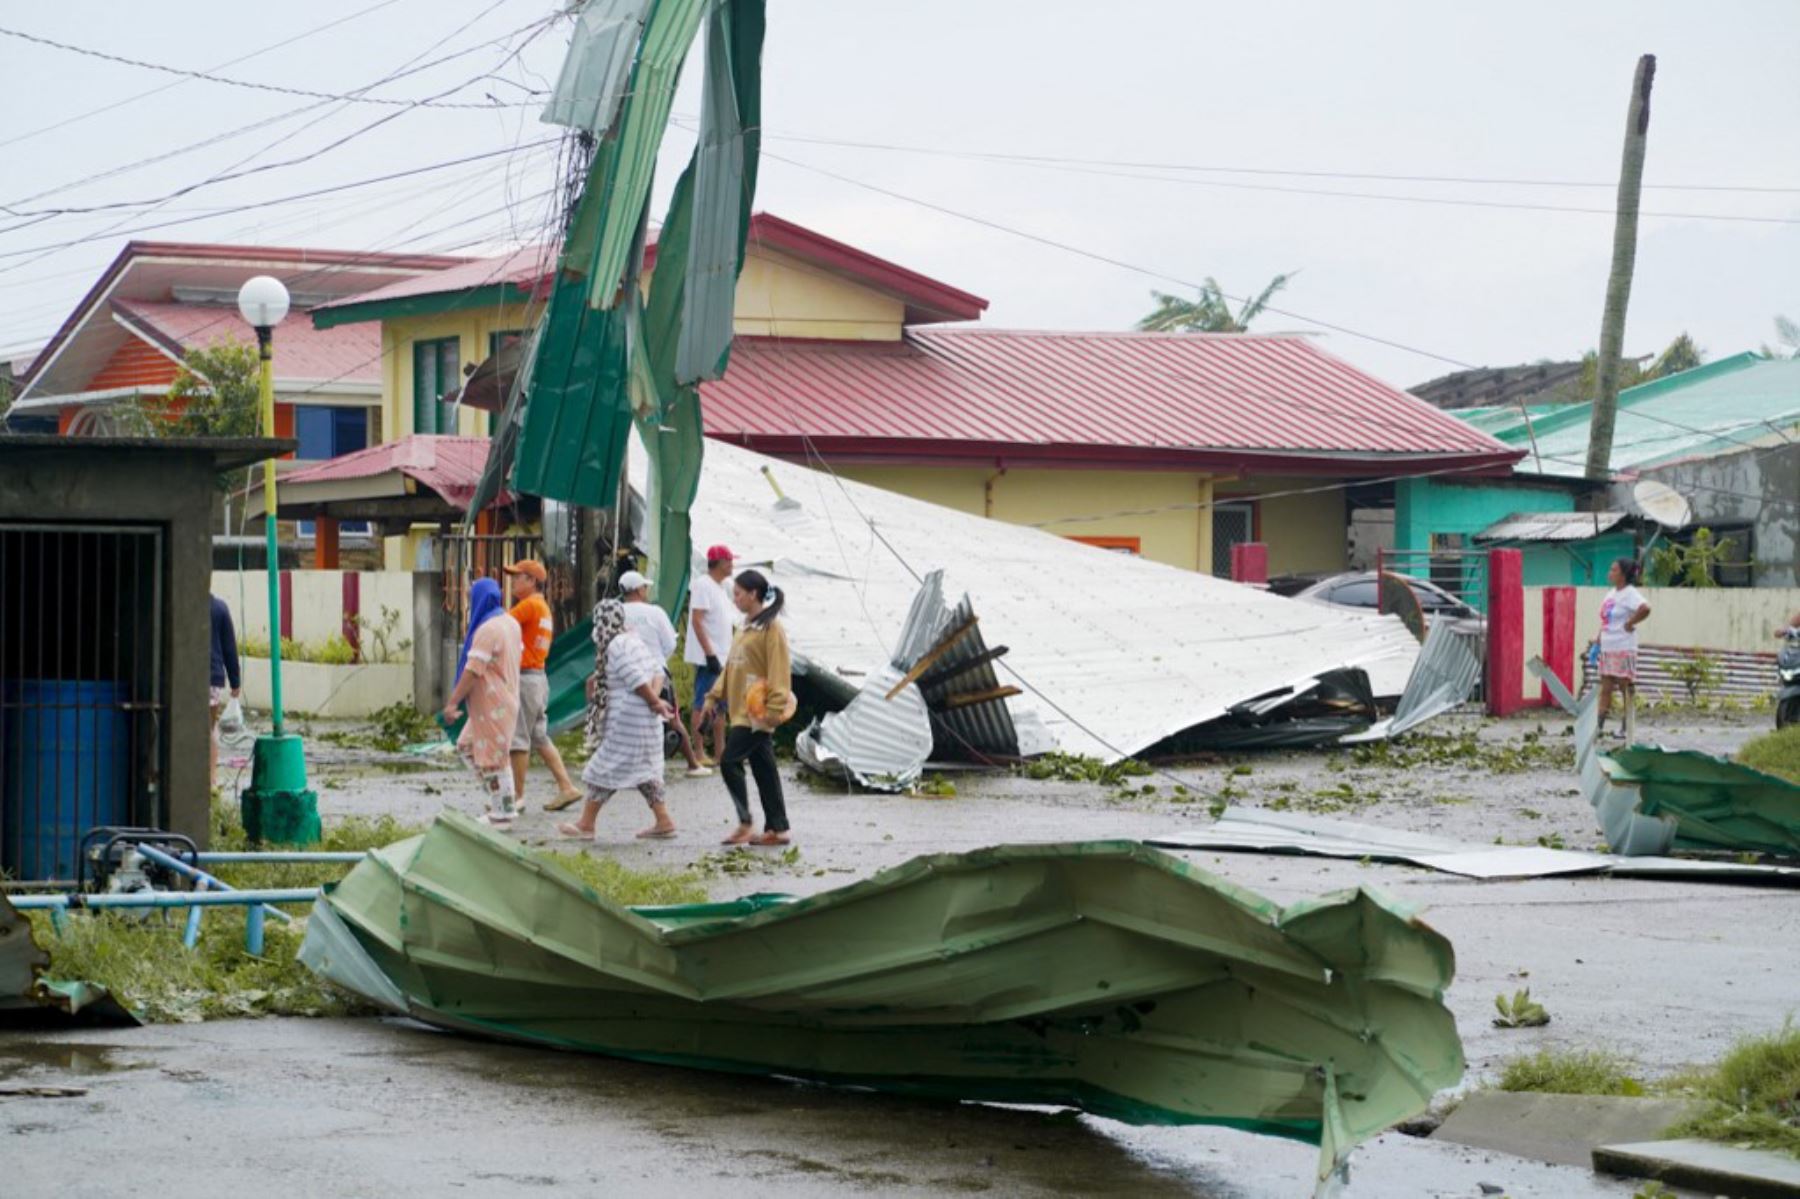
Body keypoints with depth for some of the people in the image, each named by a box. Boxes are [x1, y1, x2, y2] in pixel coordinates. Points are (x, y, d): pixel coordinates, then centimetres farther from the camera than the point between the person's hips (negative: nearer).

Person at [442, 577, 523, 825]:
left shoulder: (487, 630, -20)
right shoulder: (511, 624, 9)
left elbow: (473, 670, -23)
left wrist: (453, 702, -20)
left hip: (491, 705, -10)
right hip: (506, 699, 10)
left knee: (491, 758, 0)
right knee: (467, 747, 17)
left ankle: (502, 813, 7)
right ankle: (502, 796, 17)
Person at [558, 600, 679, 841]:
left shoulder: (616, 646, -15)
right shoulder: (633, 641, 15)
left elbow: (638, 681, -21)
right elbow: (657, 671, 13)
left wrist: (655, 702, -9)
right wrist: (656, 700, 0)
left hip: (627, 719, -10)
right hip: (645, 718, 10)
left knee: (606, 770, -2)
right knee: (643, 769, 13)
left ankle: (586, 823, 4)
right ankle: (663, 822, 10)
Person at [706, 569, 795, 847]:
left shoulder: (771, 629, -11)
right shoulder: (747, 627, 17)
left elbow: (779, 671, -17)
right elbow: (732, 667, 21)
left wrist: (774, 709, -22)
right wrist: (715, 696, 16)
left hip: (757, 712, -9)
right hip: (741, 709, 9)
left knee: (730, 761, -12)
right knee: (764, 769, 9)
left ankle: (745, 824, -7)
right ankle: (777, 829, 12)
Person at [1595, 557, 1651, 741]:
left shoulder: (1629, 594, -13)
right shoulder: (1612, 594, 14)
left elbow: (1645, 609, -33)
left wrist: (1630, 624, -20)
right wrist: (1597, 644, 19)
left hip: (1623, 650, -9)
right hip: (1607, 649, 9)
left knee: (1626, 688, 0)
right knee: (1605, 688, 8)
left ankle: (1627, 728, 7)